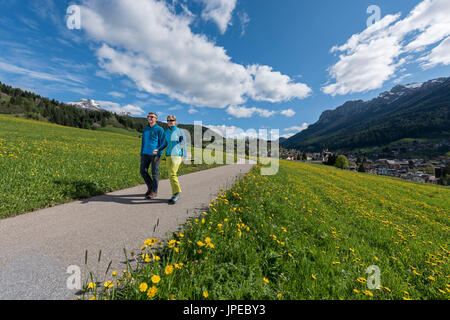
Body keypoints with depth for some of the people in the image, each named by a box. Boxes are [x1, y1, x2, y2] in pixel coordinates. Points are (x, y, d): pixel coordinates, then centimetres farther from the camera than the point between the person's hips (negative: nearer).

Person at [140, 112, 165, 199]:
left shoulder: (160, 129, -3)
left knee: (155, 173, 0)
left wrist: (159, 155, -16)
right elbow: (143, 142, 19)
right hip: (146, 154, 6)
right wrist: (141, 154, 14)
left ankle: (154, 192, 12)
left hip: (155, 154, -6)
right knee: (143, 171, 3)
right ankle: (150, 187, 23)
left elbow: (162, 143, -8)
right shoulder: (145, 129, 16)